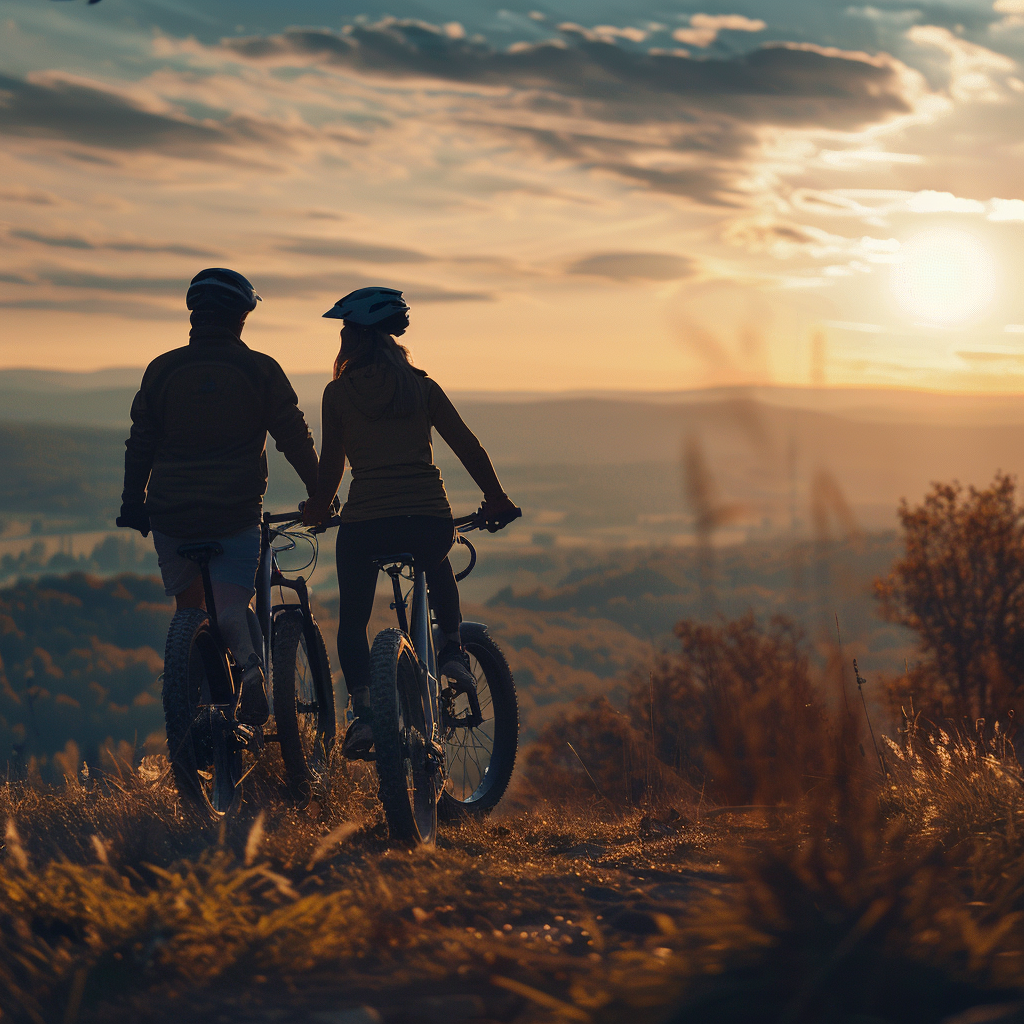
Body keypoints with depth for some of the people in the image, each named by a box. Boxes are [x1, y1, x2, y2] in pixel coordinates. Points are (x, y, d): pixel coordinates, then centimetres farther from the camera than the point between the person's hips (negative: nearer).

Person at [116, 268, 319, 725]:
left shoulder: (162, 369, 4)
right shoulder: (259, 369, 0)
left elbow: (140, 444, 7)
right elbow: (293, 436, 2)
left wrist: (133, 503, 17)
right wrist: (318, 490, 13)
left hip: (170, 513, 2)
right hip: (237, 512, -2)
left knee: (189, 609, 17)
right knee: (231, 606, -5)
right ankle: (251, 667, -35)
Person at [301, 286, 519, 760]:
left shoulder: (339, 393, 3)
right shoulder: (421, 387, 9)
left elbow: (331, 466, 4)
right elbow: (467, 445, 10)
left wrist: (317, 509, 22)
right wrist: (496, 500, 22)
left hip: (365, 523, -2)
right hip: (430, 520, 2)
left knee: (352, 619, 17)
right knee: (438, 569, 38)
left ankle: (363, 712, 0)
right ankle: (453, 648, 19)